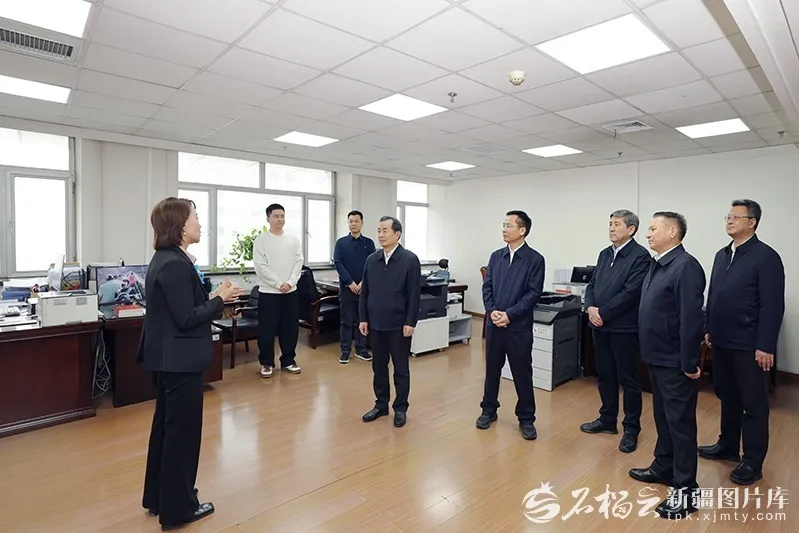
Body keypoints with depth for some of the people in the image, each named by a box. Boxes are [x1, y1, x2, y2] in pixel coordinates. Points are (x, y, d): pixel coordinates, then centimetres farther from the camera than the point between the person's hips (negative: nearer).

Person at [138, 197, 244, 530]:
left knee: (165, 426, 21)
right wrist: (220, 298, -13)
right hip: (181, 360, -10)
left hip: (167, 358, 10)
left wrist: (213, 297, 6)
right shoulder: (176, 265, -22)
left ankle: (158, 497, 38)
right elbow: (186, 318, -23)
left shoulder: (165, 259, 9)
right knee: (183, 431, 5)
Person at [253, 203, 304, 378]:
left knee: (290, 328, 9)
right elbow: (260, 266, -9)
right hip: (268, 292, -3)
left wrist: (290, 283, -10)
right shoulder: (261, 240, -3)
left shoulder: (293, 240, 7)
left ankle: (288, 360, 23)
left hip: (291, 291, 3)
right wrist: (279, 284, -14)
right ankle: (266, 363, 18)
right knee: (267, 330, 3)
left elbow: (298, 263, 3)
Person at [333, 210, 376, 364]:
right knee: (346, 321, 5)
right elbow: (337, 263, -5)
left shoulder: (369, 243, 6)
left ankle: (361, 349, 20)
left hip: (364, 288, 1)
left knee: (362, 320, 8)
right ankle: (345, 351, 14)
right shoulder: (341, 242, 3)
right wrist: (350, 283, -14)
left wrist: (363, 283, -11)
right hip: (346, 287, -1)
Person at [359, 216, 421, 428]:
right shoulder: (371, 260, 5)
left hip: (399, 325, -4)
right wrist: (363, 318, 4)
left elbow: (414, 294, -9)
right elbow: (365, 292, 8)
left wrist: (410, 322, -12)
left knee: (401, 369, 9)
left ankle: (400, 408, 23)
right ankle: (381, 405, 30)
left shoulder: (410, 259, -8)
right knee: (379, 367, 15)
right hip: (376, 324, 4)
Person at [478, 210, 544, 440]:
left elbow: (533, 293, -11)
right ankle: (489, 410, 32)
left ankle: (526, 418, 24)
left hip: (519, 327, -4)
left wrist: (509, 314, -17)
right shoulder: (496, 256, 7)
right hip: (494, 324, 4)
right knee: (492, 369, 15)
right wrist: (492, 311, -10)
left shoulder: (535, 259, -5)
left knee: (522, 374, 7)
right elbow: (487, 287, 5)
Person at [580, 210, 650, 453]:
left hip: (623, 327, -7)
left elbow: (631, 292, -19)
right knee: (605, 375, 17)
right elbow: (592, 284, 11)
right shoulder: (604, 254, 12)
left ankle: (631, 429, 20)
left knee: (628, 379, 6)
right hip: (600, 325, 7)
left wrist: (603, 312, -16)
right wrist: (590, 308, -7)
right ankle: (607, 420, 31)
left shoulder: (640, 256, -11)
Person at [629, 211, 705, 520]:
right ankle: (663, 468, 38)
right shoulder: (658, 264, 10)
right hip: (657, 357, 9)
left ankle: (685, 490, 15)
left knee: (680, 422, 2)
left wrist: (690, 363, -20)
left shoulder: (686, 266, -18)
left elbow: (691, 319, -22)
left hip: (676, 362, -9)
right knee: (663, 417, 21)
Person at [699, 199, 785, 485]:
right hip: (721, 342, 7)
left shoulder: (766, 256, -11)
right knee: (728, 397, 18)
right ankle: (728, 446, 33)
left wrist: (765, 346, -17)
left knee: (753, 404, 6)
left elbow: (773, 305, -14)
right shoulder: (722, 255, 10)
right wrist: (709, 329, 13)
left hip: (748, 345, -6)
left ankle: (753, 461, 19)